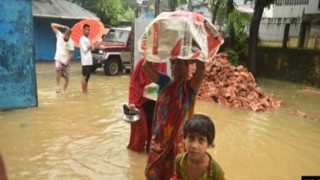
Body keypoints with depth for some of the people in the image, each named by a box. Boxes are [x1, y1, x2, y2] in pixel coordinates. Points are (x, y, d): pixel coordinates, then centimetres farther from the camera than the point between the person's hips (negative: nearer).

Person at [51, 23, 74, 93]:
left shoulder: (71, 42, -8)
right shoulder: (59, 35, -3)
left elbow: (71, 54, -9)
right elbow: (52, 25, -3)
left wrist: (67, 62, -17)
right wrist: (63, 26, -12)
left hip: (66, 61, 0)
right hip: (58, 59, 0)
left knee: (66, 77, 5)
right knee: (58, 69, -32)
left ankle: (64, 91, 20)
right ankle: (57, 85, -27)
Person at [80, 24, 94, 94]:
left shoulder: (88, 39, 19)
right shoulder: (82, 39, -10)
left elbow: (92, 48, 18)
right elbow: (85, 50, -17)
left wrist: (91, 46, 2)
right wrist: (89, 47, -7)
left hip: (89, 61, 9)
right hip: (85, 62, -9)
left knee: (87, 77, 13)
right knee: (84, 77, -6)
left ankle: (86, 91, 20)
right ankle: (84, 92, -2)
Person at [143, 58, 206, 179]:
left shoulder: (189, 86, -13)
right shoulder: (165, 81, -3)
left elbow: (201, 70, -33)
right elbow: (146, 66, -11)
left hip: (177, 136, -4)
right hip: (160, 135, 4)